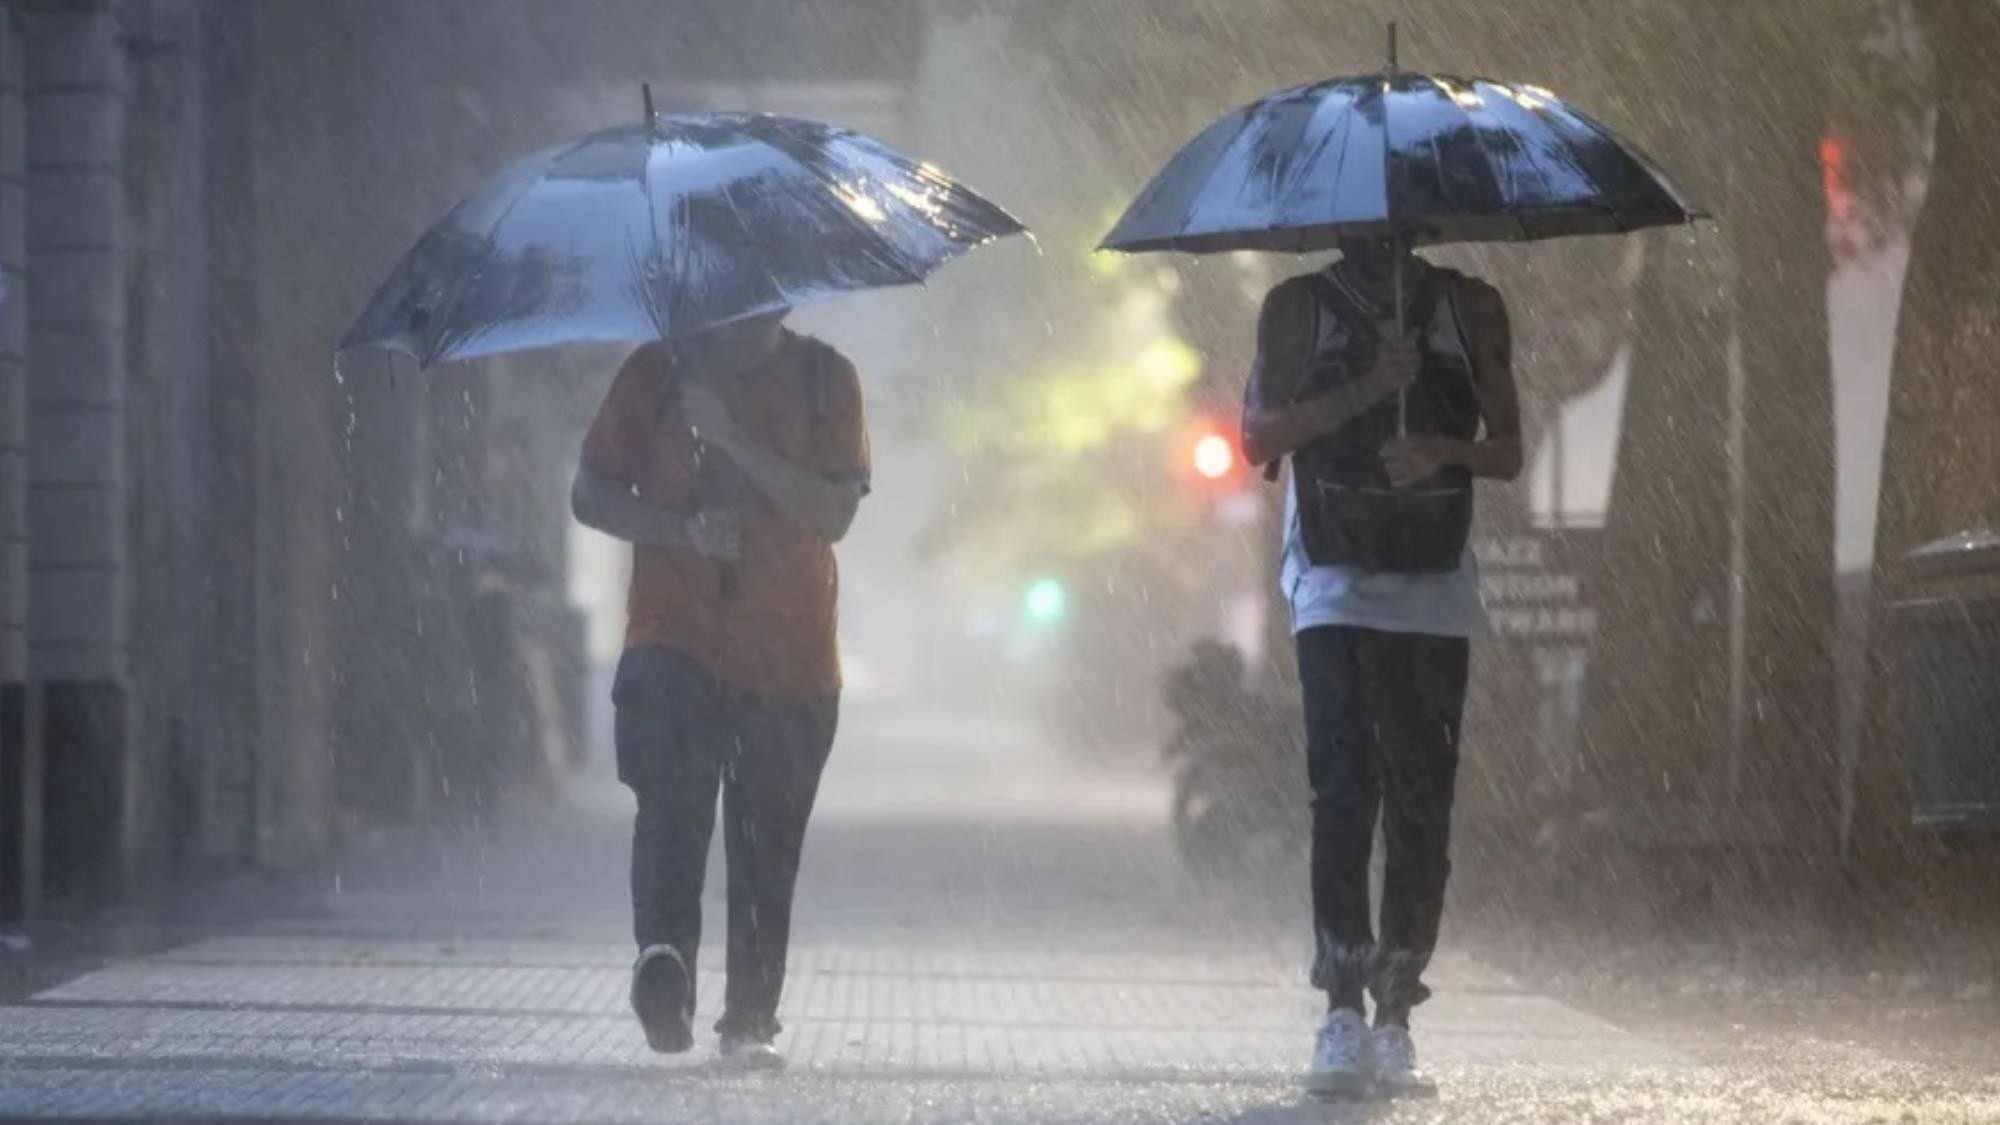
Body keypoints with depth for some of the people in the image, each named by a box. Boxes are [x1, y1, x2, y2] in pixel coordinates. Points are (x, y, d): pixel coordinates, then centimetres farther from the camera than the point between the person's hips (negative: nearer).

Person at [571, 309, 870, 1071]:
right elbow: (590, 495, 5)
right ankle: (663, 956, -40)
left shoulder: (824, 379, 5)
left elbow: (834, 513, -7)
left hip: (790, 658, 1)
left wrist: (730, 439, -18)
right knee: (672, 800, -25)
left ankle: (751, 1020, 11)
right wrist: (681, 529, -13)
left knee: (767, 847, 3)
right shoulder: (658, 372, 5)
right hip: (675, 640, -1)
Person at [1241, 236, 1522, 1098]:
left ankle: (1395, 1018, 3)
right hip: (1336, 586, -2)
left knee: (1422, 806, -2)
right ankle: (1342, 1012, -16)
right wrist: (1362, 392, -13)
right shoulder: (1300, 307, 7)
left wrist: (1446, 450, -10)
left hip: (1435, 592, 2)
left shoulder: (1471, 309, 12)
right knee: (1344, 789, -14)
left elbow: (1508, 452, 12)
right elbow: (1260, 438, -1)